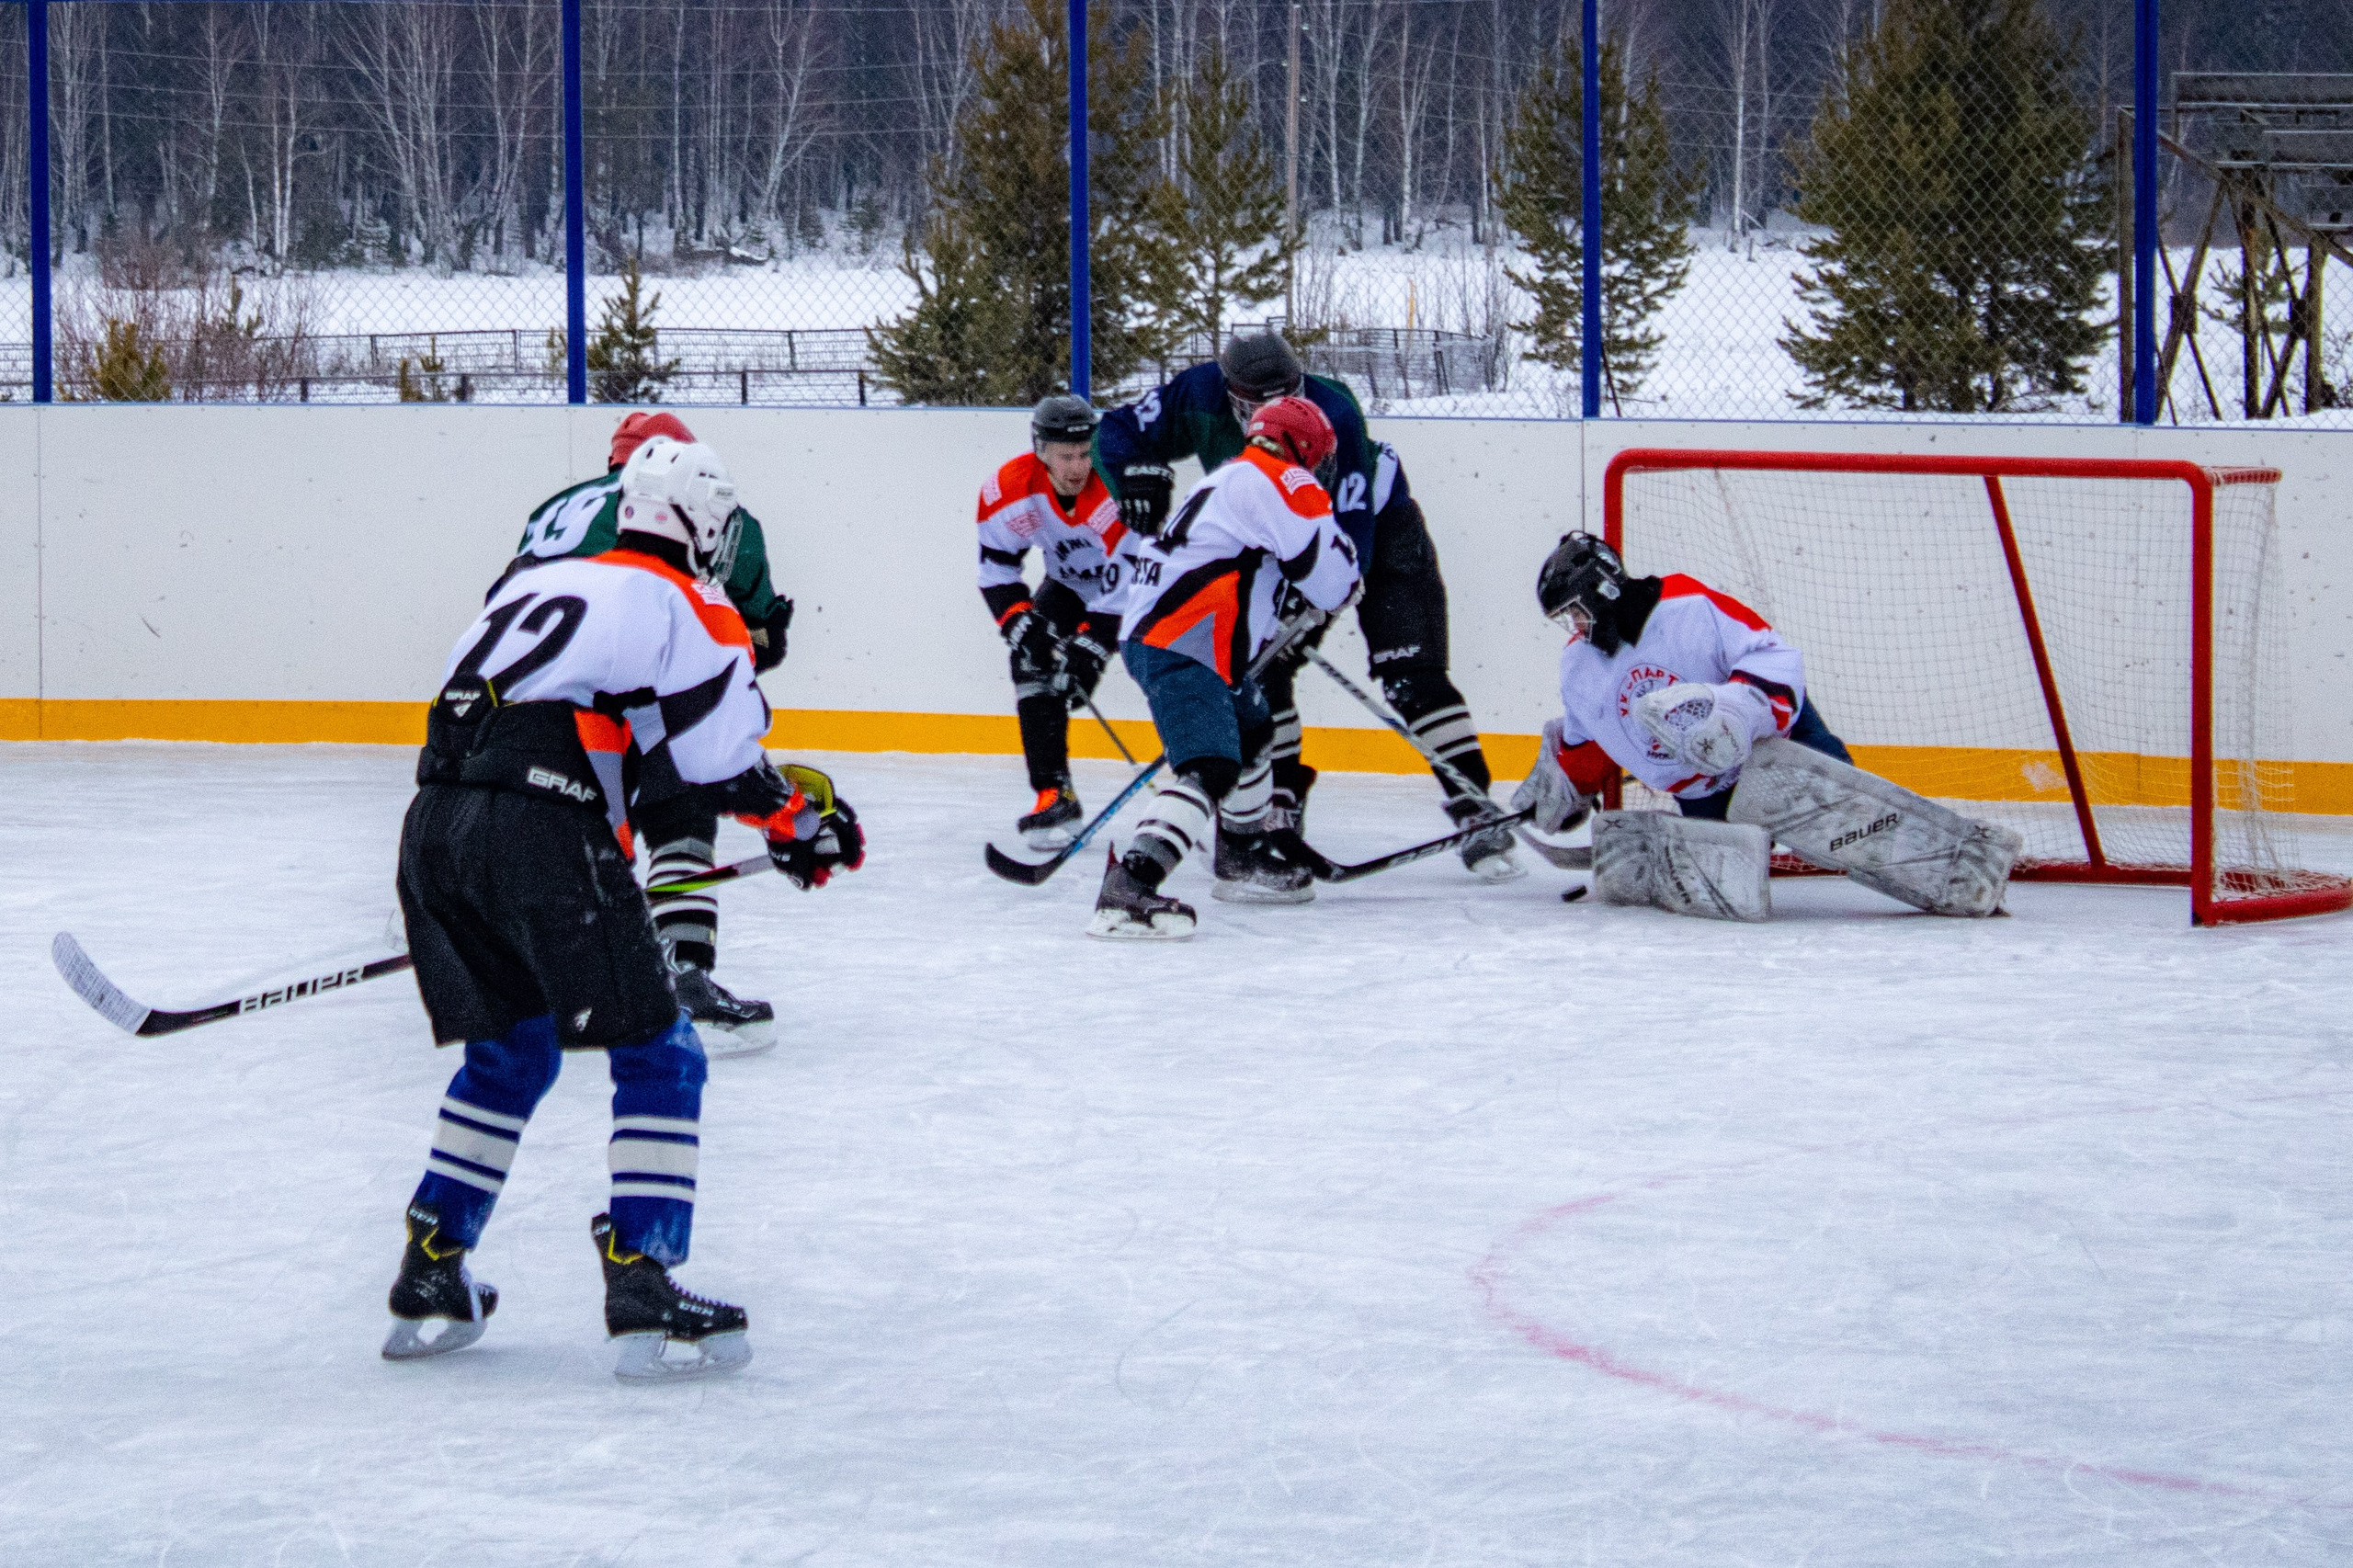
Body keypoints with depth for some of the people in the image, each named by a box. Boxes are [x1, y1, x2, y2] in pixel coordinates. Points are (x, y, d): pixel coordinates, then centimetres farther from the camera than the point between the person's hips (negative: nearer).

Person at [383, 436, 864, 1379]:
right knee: (656, 1055, 4)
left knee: (510, 1049, 25)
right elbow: (718, 765, -1)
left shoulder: (532, 585, 27)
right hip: (543, 833, -7)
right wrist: (803, 815, 17)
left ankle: (429, 1278, 23)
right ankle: (642, 1285, -7)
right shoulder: (688, 612, 7)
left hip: (434, 826, 7)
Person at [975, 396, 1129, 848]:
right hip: (1072, 585, 4)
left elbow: (1127, 586, -33)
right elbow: (996, 566, -7)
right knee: (1033, 661, -15)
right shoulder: (1009, 489, -21)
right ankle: (1054, 795, -8)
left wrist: (1090, 645, -37)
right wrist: (1019, 619, -20)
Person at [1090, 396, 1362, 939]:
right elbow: (1329, 573, -11)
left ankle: (1246, 858, 47)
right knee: (1211, 770, -23)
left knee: (1252, 734, 31)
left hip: (1149, 630, 10)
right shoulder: (1284, 482, -5)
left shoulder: (1230, 482, 25)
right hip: (1178, 650, -10)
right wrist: (1343, 591, 12)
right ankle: (1127, 890, -37)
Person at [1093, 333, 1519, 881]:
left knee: (1412, 674, -15)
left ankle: (1475, 810, -16)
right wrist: (1141, 475, -33)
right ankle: (1281, 805, 11)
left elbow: (1348, 534, -35)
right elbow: (1118, 431, -12)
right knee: (1260, 664, -5)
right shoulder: (1201, 396, -25)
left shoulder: (1335, 415, -36)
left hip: (1375, 523, -5)